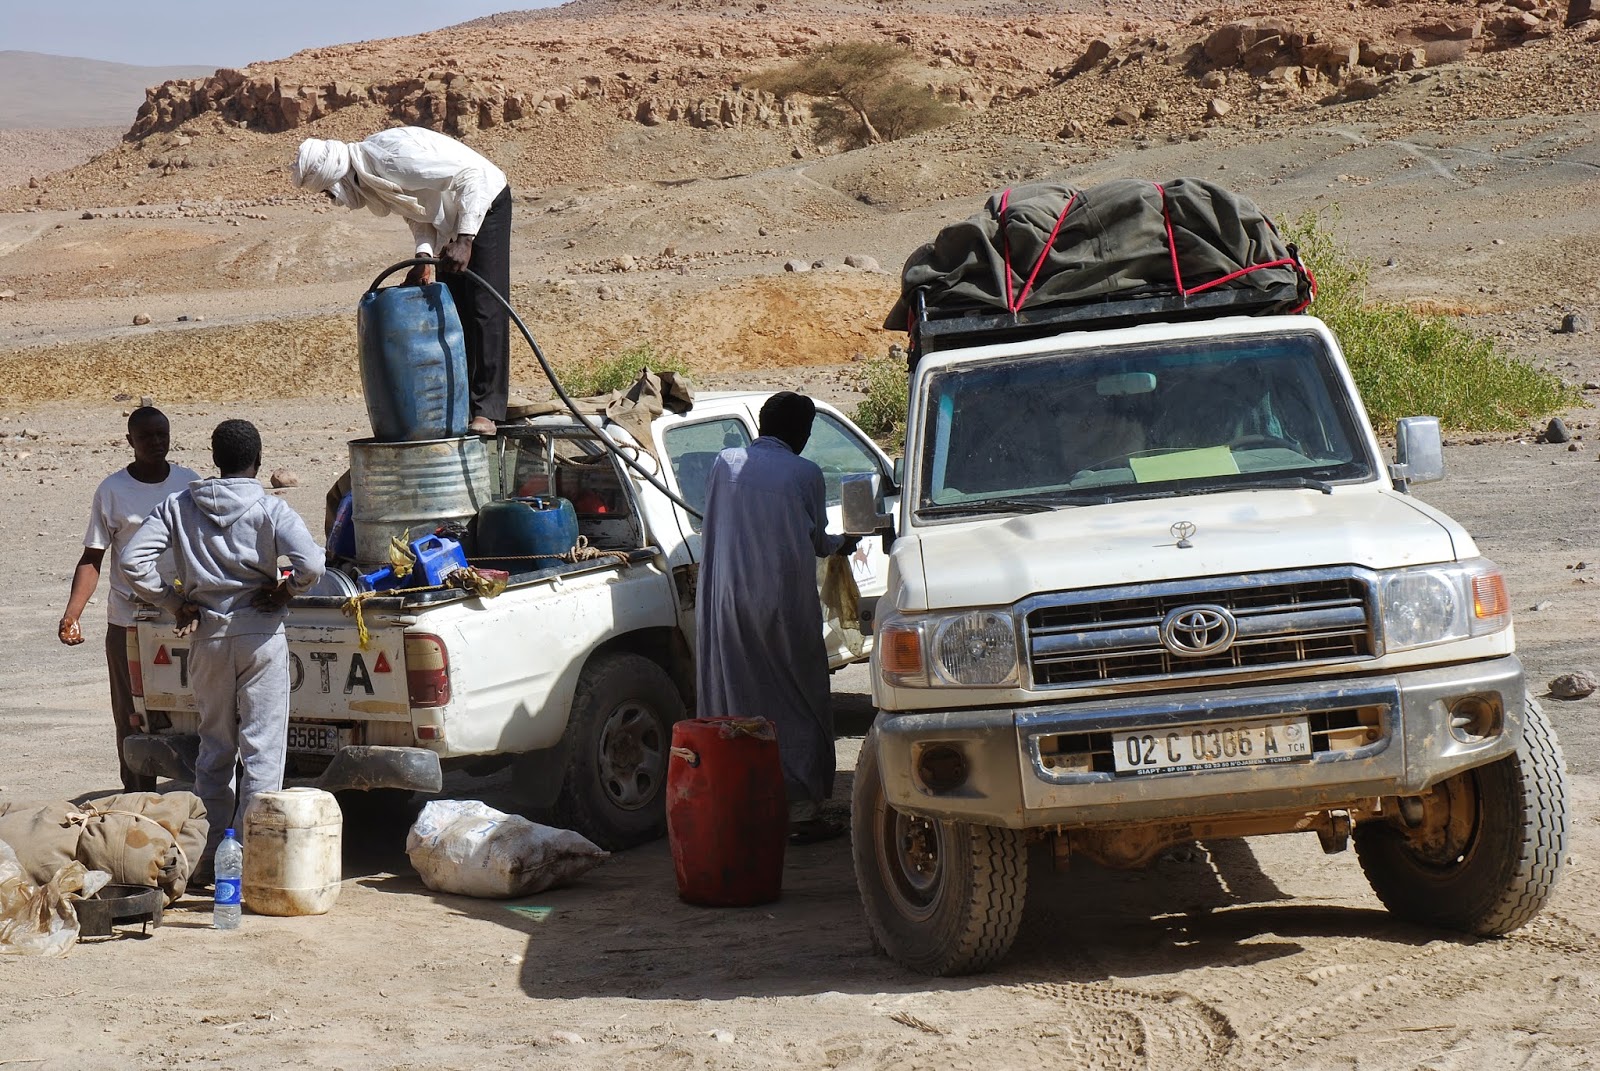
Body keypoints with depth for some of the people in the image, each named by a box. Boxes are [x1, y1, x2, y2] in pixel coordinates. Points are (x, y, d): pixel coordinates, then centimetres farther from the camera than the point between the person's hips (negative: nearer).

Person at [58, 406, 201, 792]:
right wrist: (71, 615, -12)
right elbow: (92, 559, -1)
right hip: (128, 624, -1)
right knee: (132, 719, 2)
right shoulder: (112, 490, -1)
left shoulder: (189, 483, 5)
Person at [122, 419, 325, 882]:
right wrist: (285, 591, -3)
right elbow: (311, 565, -22)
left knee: (214, 748, 15)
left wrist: (173, 602, 2)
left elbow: (133, 562, -7)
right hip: (260, 634, -3)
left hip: (207, 637, 3)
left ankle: (207, 858, 16)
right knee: (262, 749, 1)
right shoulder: (269, 510, -8)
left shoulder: (178, 507, 2)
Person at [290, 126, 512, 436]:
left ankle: (487, 410, -16)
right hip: (450, 221, 9)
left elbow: (472, 175, -32)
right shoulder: (363, 176, -2)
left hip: (485, 203, -9)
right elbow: (417, 212, 6)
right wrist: (423, 257, -12)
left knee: (485, 308, -13)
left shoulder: (391, 156, -31)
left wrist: (464, 240, -36)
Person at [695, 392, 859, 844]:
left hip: (728, 602, 3)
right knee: (796, 704, 5)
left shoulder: (724, 464, 4)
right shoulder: (803, 473, -4)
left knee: (736, 704, 10)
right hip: (784, 600, -3)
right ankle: (800, 810, 4)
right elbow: (817, 540, 5)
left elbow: (714, 527, 13)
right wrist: (841, 544, 28)